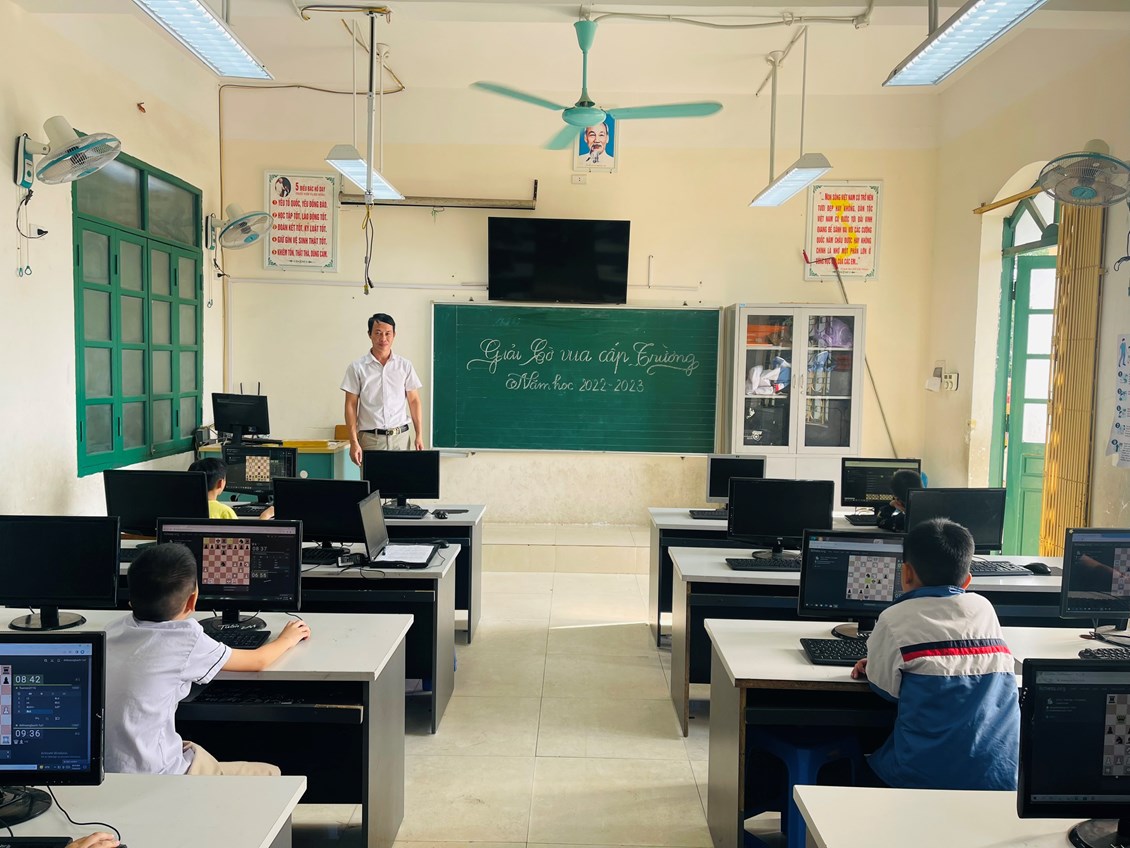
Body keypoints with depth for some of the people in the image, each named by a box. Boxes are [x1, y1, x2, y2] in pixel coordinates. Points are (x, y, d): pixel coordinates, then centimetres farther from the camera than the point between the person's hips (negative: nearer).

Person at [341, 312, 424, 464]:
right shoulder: (357, 367, 0)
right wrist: (354, 442, -7)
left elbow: (414, 401, 9)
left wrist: (419, 435, 3)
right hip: (370, 438, -2)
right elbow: (351, 405, 0)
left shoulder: (405, 366, 6)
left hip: (399, 436, 2)